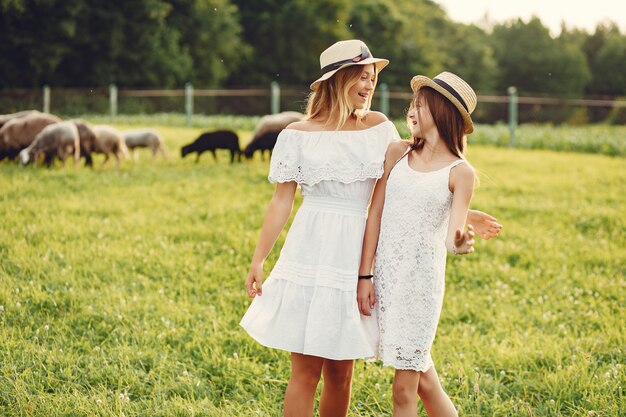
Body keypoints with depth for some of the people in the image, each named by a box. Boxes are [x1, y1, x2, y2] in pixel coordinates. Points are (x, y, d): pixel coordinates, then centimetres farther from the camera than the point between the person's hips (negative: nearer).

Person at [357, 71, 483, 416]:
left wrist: (460, 243, -36)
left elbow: (452, 237, -12)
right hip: (385, 274, 4)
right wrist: (365, 276, 1)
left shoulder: (460, 172, -4)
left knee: (404, 388, -2)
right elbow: (375, 215, 5)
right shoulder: (397, 153, 6)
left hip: (422, 279, -4)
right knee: (423, 378, 13)